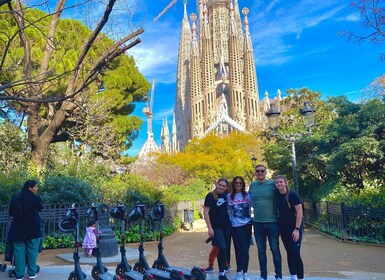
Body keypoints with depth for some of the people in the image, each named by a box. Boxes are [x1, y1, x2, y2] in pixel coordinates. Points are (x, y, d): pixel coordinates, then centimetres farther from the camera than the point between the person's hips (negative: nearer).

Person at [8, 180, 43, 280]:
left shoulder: (15, 199, 2)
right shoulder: (36, 198, -9)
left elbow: (11, 212, 12)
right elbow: (40, 209, 8)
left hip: (18, 229, 3)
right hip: (33, 229, -3)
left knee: (19, 251, 7)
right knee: (32, 251, 7)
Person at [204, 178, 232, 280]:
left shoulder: (227, 195, 5)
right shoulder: (210, 196, -10)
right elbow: (206, 212, -11)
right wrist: (209, 228, -16)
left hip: (227, 226, 5)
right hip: (216, 227, -5)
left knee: (227, 249, 9)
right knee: (222, 248, -16)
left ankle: (224, 267, 26)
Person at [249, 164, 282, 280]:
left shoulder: (272, 183, -7)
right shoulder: (252, 185, 4)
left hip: (272, 222, -3)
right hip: (257, 223, 4)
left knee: (275, 250, 5)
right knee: (261, 251, 12)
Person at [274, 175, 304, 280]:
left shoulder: (293, 195, -11)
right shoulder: (276, 196, 3)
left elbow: (299, 212, -13)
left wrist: (297, 229, -17)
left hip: (294, 228, -5)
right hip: (283, 228, 5)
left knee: (295, 253, -8)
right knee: (289, 252, 11)